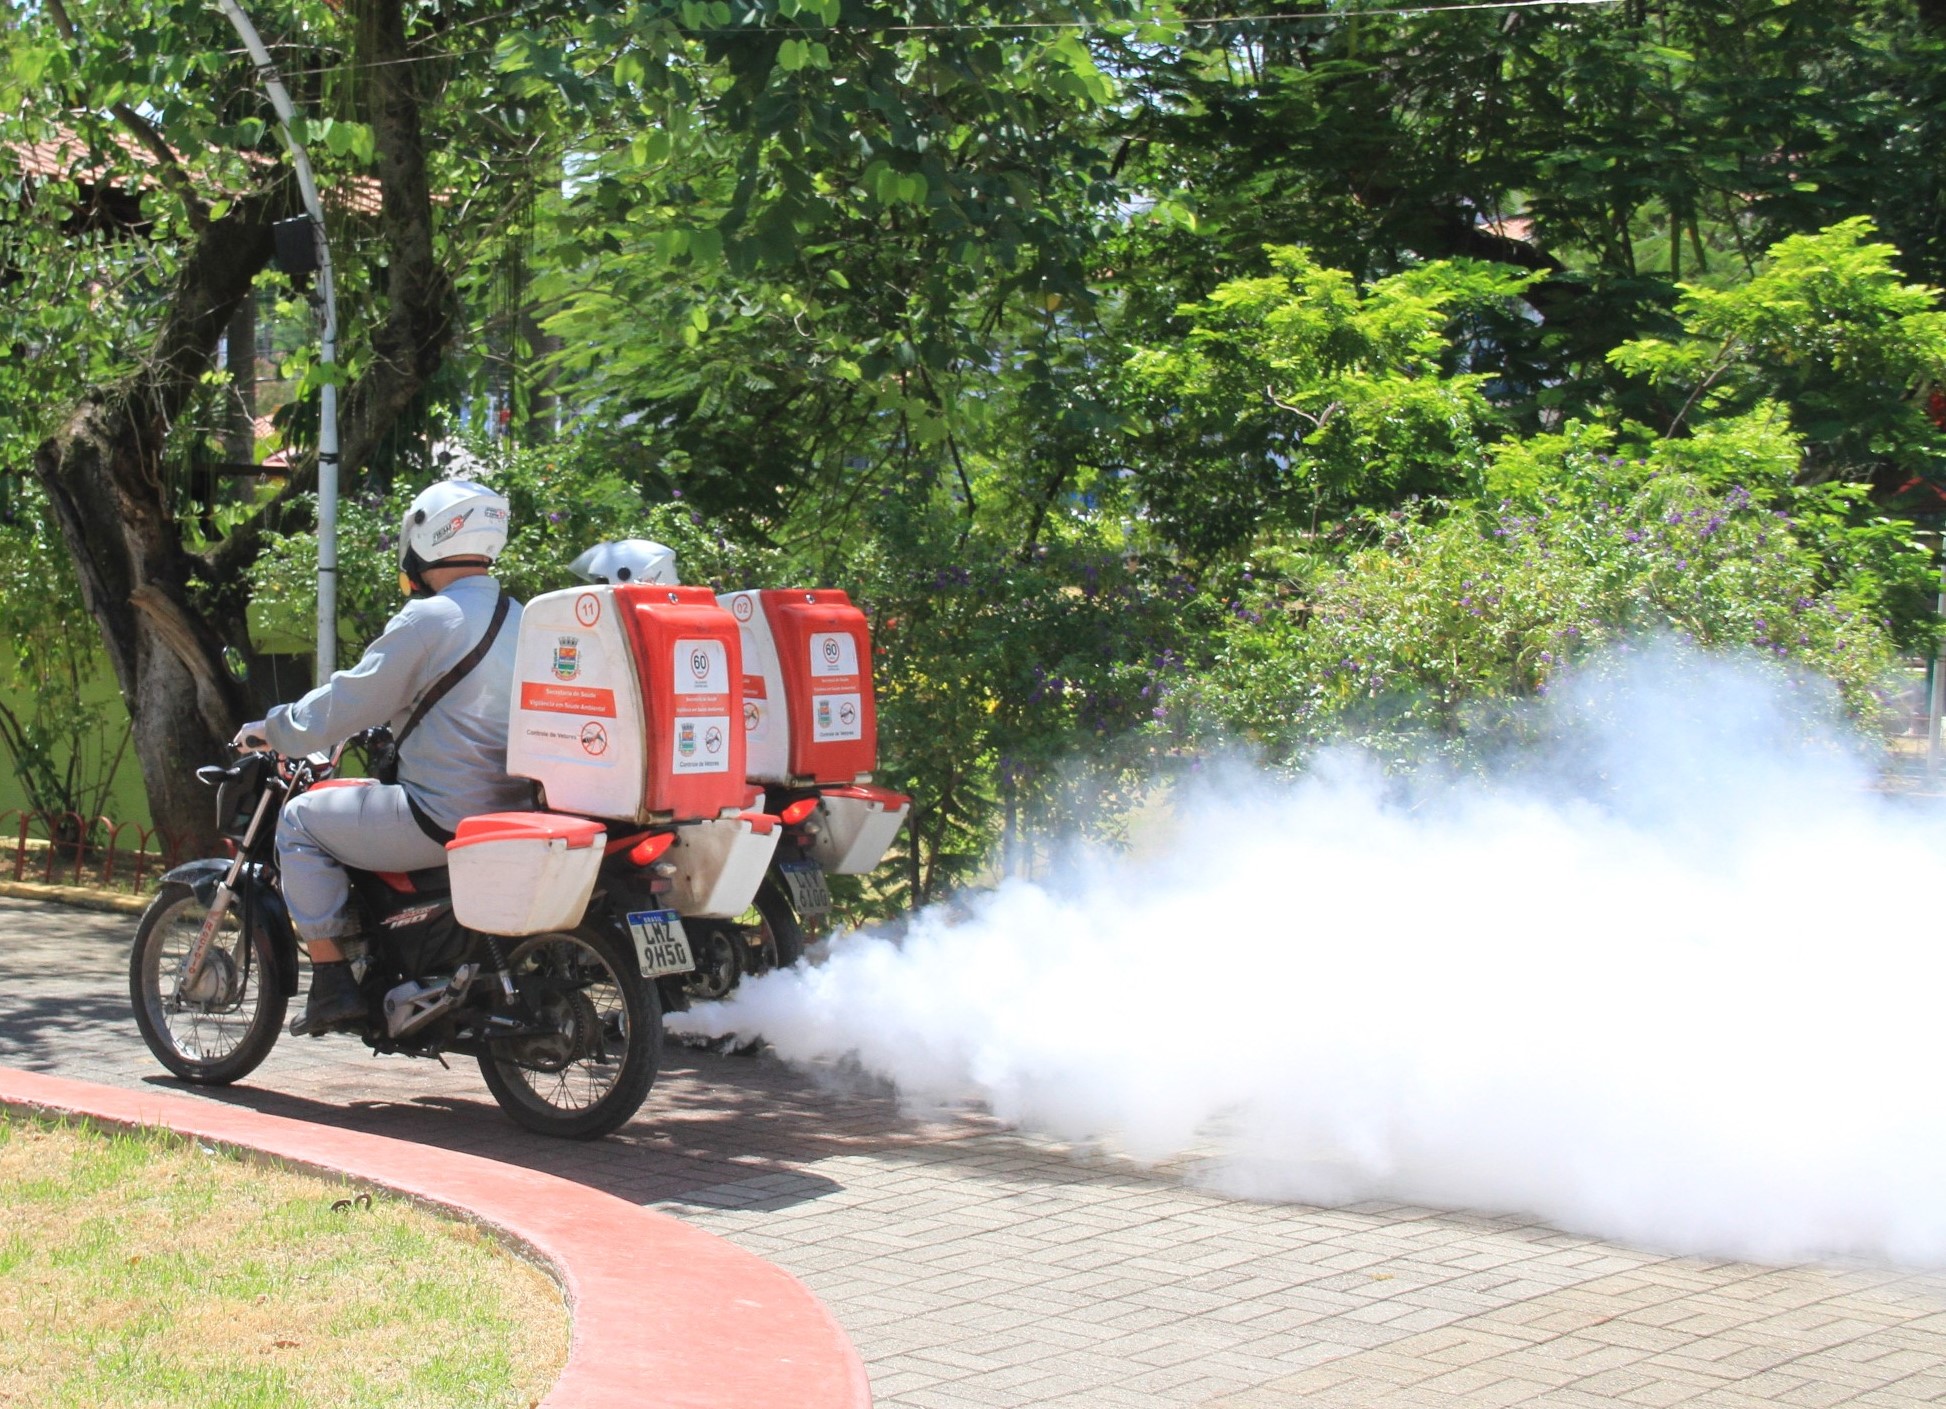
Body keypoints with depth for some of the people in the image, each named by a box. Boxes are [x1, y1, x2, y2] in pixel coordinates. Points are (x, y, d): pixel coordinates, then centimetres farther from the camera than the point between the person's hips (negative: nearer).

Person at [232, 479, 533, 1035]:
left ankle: (332, 983, 1)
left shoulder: (427, 620, -13)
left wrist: (270, 730, 7)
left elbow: (344, 706, -8)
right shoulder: (519, 620, 12)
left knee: (301, 819, 8)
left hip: (444, 820, -9)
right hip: (513, 815, 9)